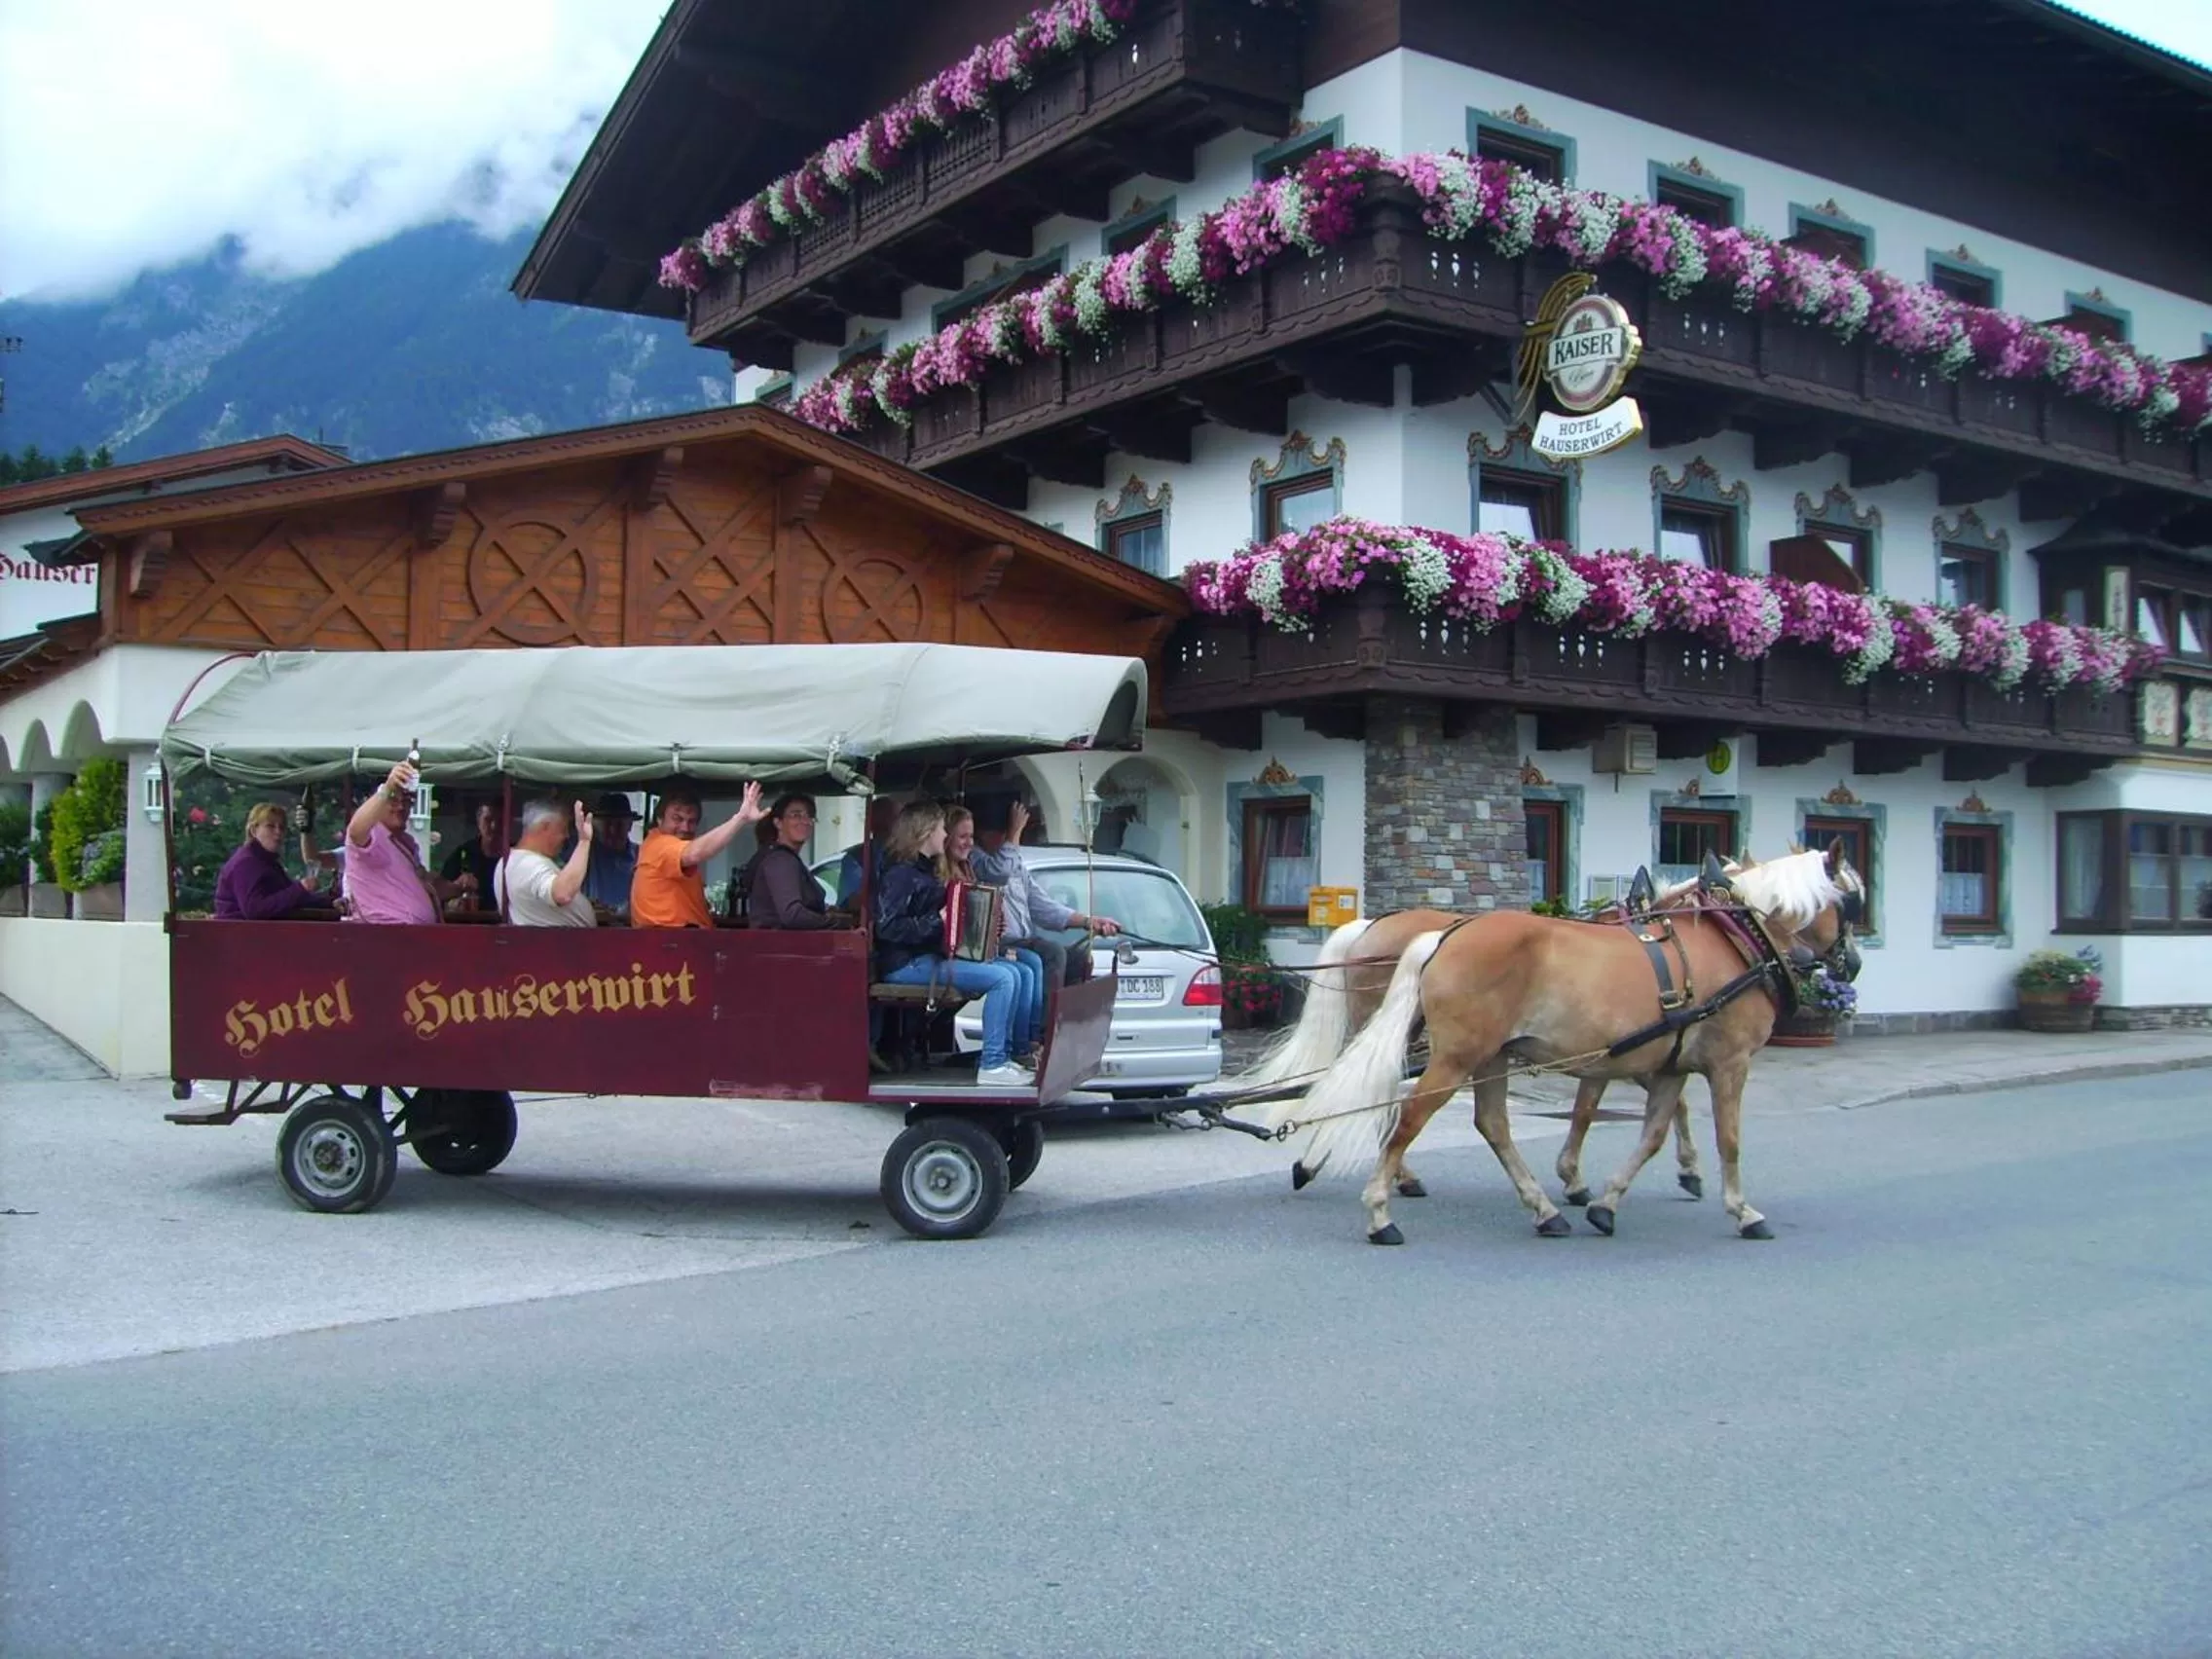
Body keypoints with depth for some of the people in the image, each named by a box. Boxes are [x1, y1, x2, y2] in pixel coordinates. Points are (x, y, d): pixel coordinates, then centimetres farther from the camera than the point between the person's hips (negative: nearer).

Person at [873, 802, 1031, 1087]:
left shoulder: (924, 870, 19)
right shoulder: (900, 873, -11)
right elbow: (887, 927, -21)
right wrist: (938, 921, -22)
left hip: (932, 954, 10)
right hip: (906, 964, -10)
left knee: (1012, 972, 0)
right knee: (1001, 978, -19)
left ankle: (999, 1055, 1)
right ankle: (991, 1067, -16)